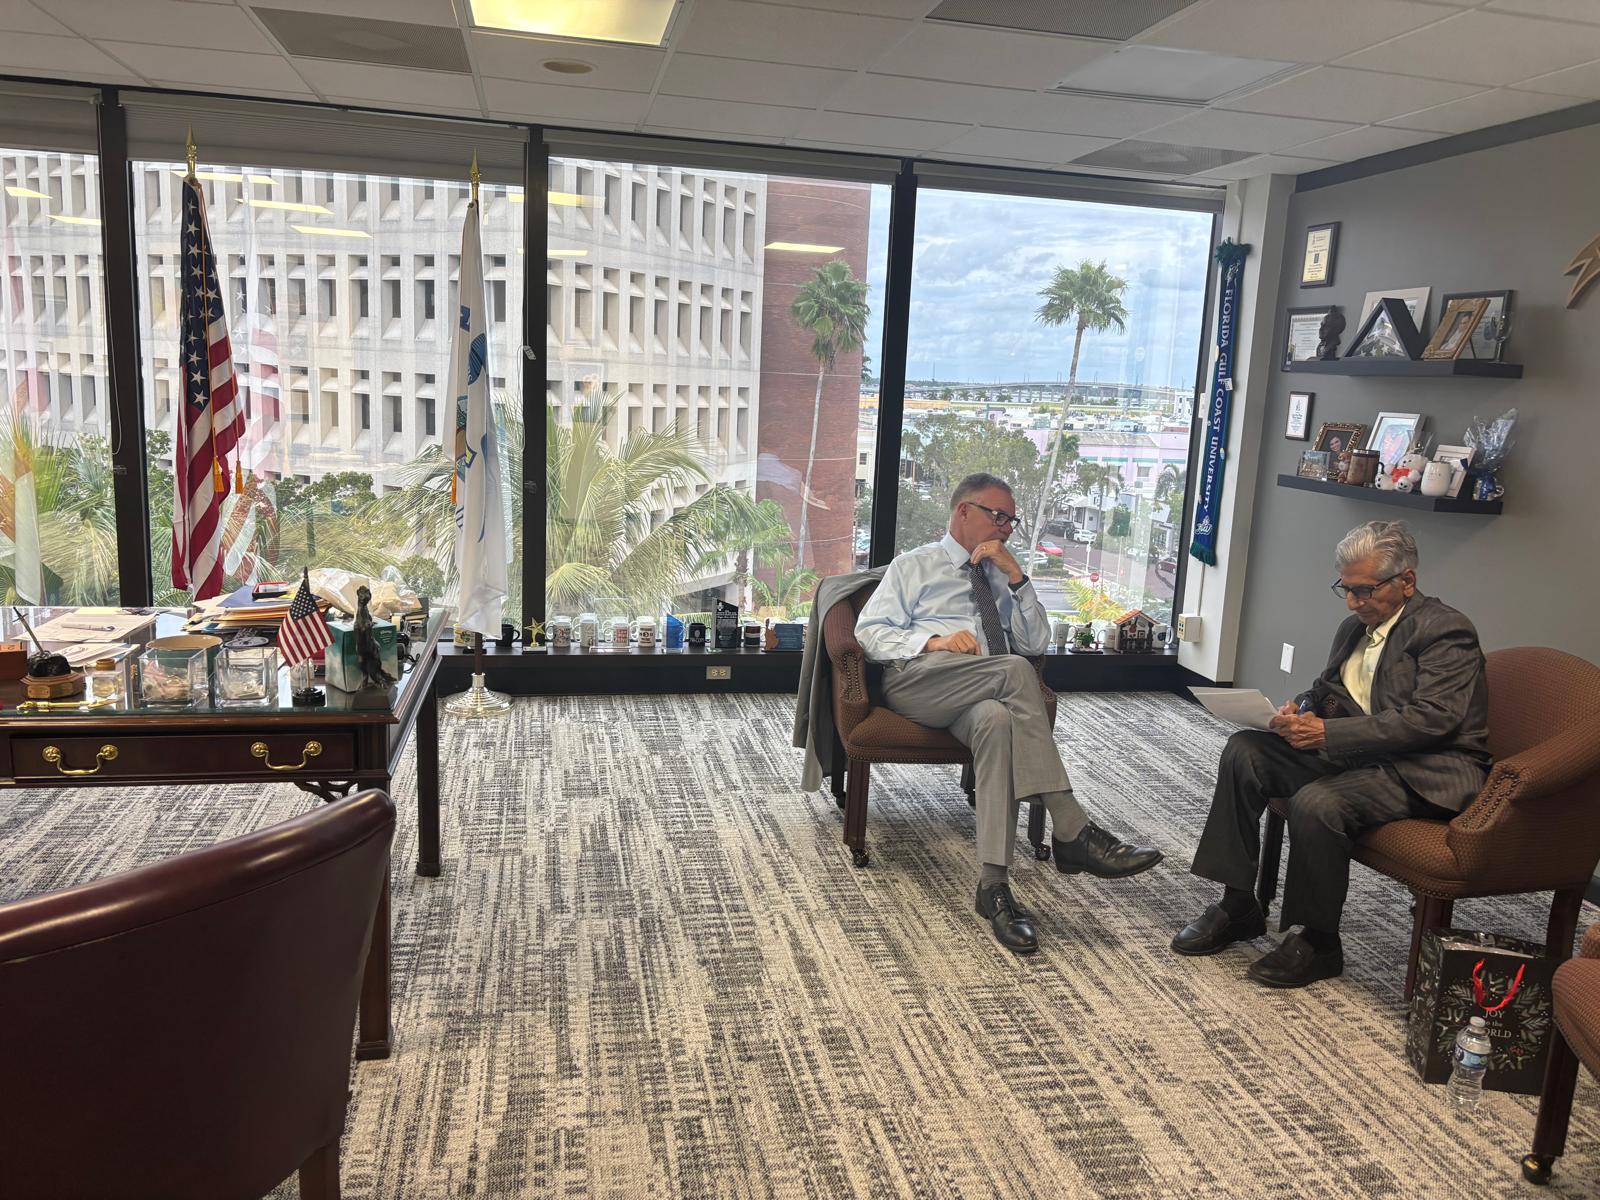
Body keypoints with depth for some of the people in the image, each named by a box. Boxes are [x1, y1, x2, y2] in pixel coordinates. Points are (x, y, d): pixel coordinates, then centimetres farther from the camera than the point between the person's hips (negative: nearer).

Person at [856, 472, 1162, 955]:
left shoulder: (1001, 576, 30)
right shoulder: (914, 566, 19)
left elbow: (1036, 642, 19)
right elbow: (870, 631, 7)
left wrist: (1015, 576, 8)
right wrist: (933, 641, -10)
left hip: (982, 696, 3)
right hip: (917, 680, -3)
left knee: (997, 721, -37)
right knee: (1015, 670, -34)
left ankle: (993, 884, -44)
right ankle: (1072, 833, -35)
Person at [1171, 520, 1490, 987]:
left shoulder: (1446, 631, -11)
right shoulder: (1356, 626, 14)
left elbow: (1431, 719, -23)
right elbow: (1327, 689, 25)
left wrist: (1328, 732, -27)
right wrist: (1302, 708, -1)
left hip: (1425, 771, -8)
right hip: (1358, 754, 9)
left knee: (1317, 803, -33)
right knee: (1244, 751, -8)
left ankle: (1317, 942, -9)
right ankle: (1237, 906, -2)